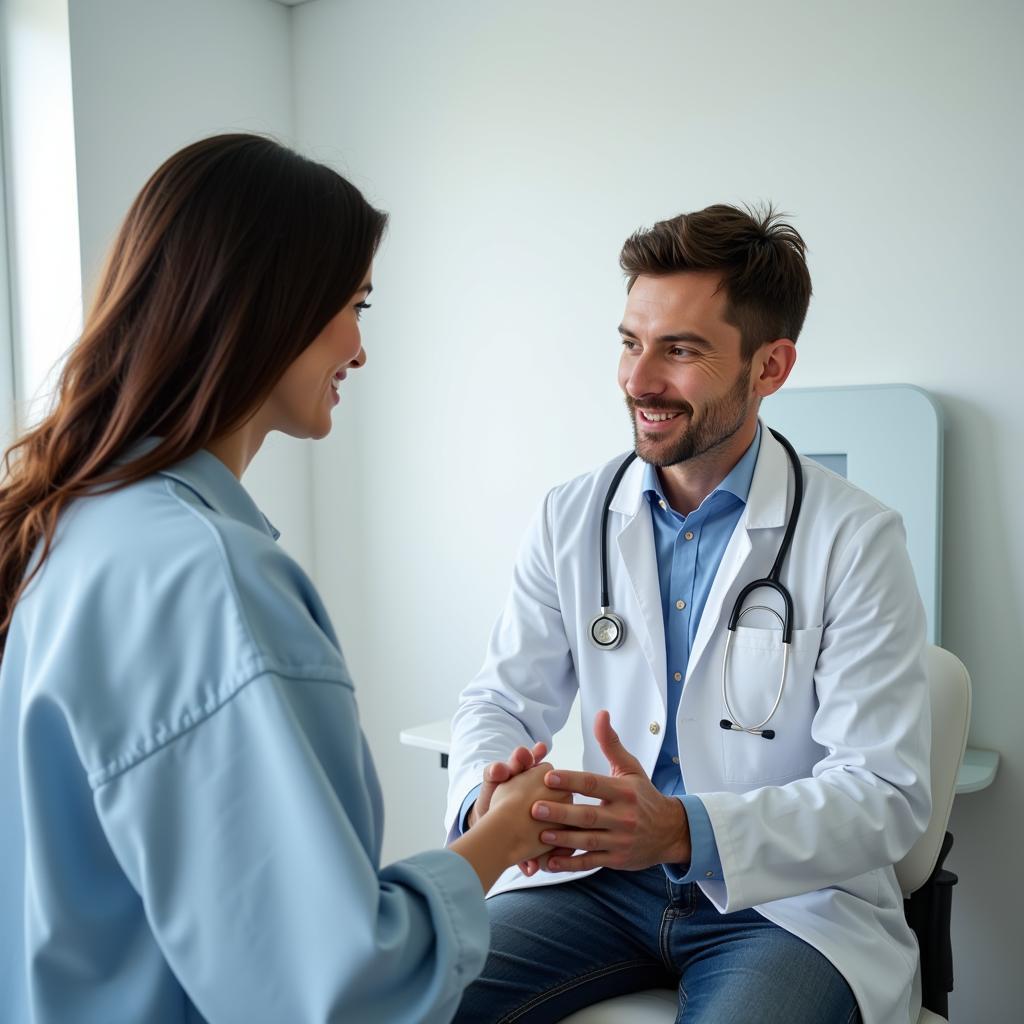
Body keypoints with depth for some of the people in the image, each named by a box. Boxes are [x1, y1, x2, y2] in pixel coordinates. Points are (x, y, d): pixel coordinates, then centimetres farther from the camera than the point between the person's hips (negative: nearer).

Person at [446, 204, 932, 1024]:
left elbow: (887, 793, -15)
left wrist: (684, 830, -32)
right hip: (603, 880, 3)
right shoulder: (571, 521, 0)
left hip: (790, 902, -2)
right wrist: (486, 801, -22)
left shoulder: (856, 541, -12)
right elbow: (505, 699, 3)